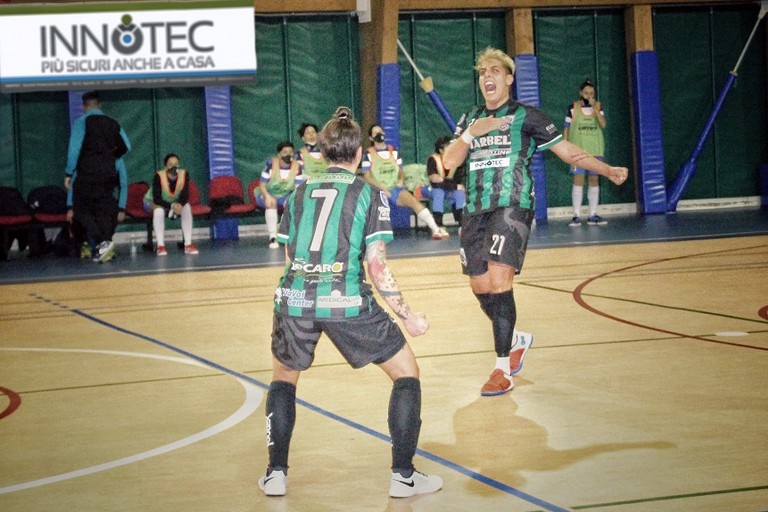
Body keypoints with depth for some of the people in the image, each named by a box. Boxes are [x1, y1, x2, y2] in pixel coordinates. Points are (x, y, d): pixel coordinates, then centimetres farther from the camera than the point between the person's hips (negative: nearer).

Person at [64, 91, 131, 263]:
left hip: (87, 173, -4)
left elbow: (74, 149, -11)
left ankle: (101, 242, -15)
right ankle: (103, 245, -2)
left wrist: (68, 174, -6)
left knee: (81, 210, 5)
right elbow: (126, 146, 10)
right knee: (104, 210, 10)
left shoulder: (81, 122, -4)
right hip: (109, 174, 4)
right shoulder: (112, 123, 10)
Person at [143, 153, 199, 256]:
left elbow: (185, 196, -21)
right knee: (159, 210, -36)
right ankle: (160, 246, -32)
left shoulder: (184, 174, -22)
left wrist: (179, 205, -43)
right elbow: (157, 200, -33)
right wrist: (172, 206, -45)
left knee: (187, 208, -24)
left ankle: (188, 244, -23)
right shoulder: (158, 176, -32)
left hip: (174, 203, 4)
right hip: (152, 202, -4)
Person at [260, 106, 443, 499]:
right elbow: (376, 265, -4)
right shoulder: (369, 193, 4)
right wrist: (407, 316, 4)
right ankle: (403, 476, 10)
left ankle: (276, 473, 21)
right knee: (406, 372, 14)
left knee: (283, 377, 29)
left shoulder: (300, 191, 15)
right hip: (348, 302, -3)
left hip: (294, 299, 4)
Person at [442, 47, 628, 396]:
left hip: (512, 207, -5)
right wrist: (470, 133, -8)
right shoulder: (469, 118, 17)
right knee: (480, 287, 8)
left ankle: (502, 370, -14)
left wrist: (608, 170, -3)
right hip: (475, 211, 5)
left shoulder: (525, 116, 5)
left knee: (499, 282, -19)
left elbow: (568, 151, 6)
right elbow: (449, 162, 8)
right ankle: (516, 341, 35)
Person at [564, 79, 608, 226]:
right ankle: (576, 215, -7)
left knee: (594, 180, 4)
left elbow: (603, 125, -8)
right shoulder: (573, 107, 0)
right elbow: (566, 128, 3)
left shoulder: (598, 106, 6)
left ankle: (593, 215, 9)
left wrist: (594, 108, -18)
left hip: (595, 150, 3)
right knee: (578, 179, -8)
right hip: (578, 149, -3)